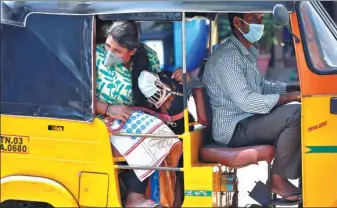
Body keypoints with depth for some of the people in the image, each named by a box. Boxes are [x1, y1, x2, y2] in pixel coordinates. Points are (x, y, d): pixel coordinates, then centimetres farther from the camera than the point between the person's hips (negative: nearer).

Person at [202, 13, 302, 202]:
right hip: (234, 129, -10)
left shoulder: (247, 53, 14)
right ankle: (278, 180, -15)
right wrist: (289, 97, -25)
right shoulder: (227, 57, -19)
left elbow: (263, 86, 24)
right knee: (295, 114, -25)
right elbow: (246, 101, -27)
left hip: (248, 121, 10)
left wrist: (297, 89, 8)